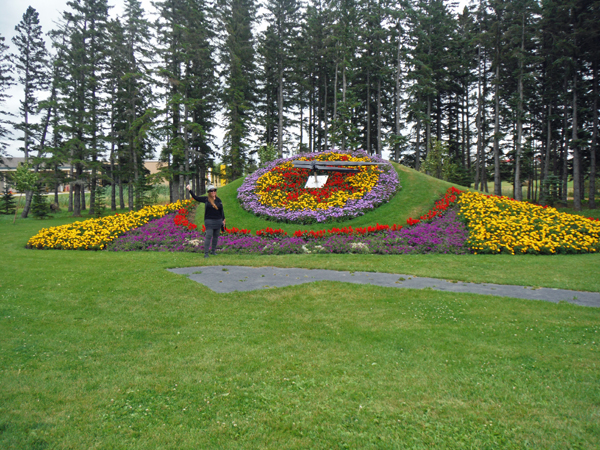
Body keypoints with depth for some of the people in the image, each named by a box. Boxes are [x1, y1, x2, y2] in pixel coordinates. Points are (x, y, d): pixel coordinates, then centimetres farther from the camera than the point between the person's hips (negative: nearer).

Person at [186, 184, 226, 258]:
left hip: (218, 221, 4)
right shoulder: (206, 199, -1)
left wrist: (223, 219, 13)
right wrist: (190, 190, -9)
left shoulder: (218, 200, 8)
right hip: (209, 220, -4)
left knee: (216, 236, 10)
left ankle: (213, 251, 24)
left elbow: (221, 211, 14)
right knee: (208, 236, -9)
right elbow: (196, 198, -2)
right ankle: (206, 253, -6)